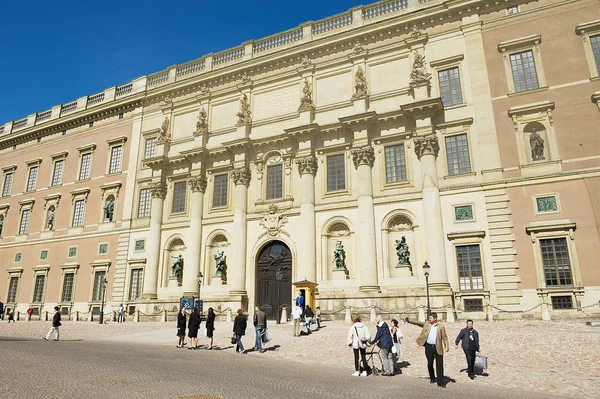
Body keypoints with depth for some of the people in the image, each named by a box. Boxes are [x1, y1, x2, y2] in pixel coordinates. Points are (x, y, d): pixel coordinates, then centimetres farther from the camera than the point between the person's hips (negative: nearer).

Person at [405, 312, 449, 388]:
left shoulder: (441, 326, -2)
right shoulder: (426, 324, 6)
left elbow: (444, 337, -1)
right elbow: (419, 323, 3)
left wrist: (446, 347, -11)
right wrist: (409, 321, -7)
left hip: (438, 348, -3)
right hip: (428, 347, 3)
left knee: (439, 365, -3)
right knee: (430, 364, 13)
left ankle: (440, 382, 4)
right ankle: (432, 378, 33)